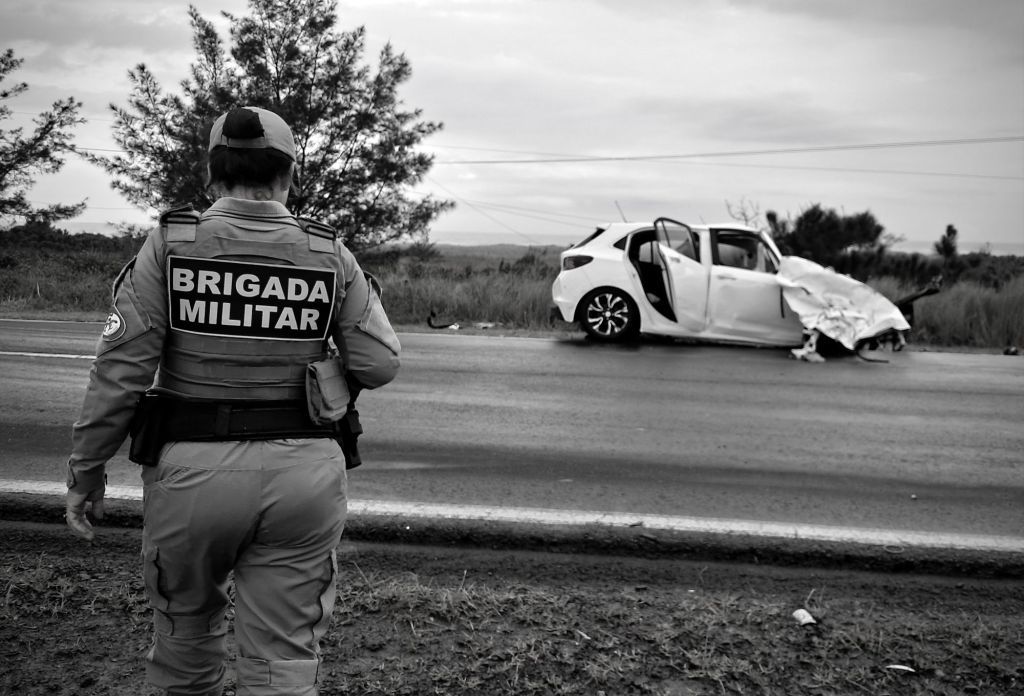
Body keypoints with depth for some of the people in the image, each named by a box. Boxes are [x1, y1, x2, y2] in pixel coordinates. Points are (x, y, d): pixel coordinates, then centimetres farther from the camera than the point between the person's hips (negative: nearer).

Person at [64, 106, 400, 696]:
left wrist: (87, 468, 0)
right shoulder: (331, 255, -1)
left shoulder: (170, 245, -5)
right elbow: (380, 365, -4)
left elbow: (122, 365, -9)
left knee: (187, 630, 24)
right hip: (304, 471, 1)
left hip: (193, 467, 0)